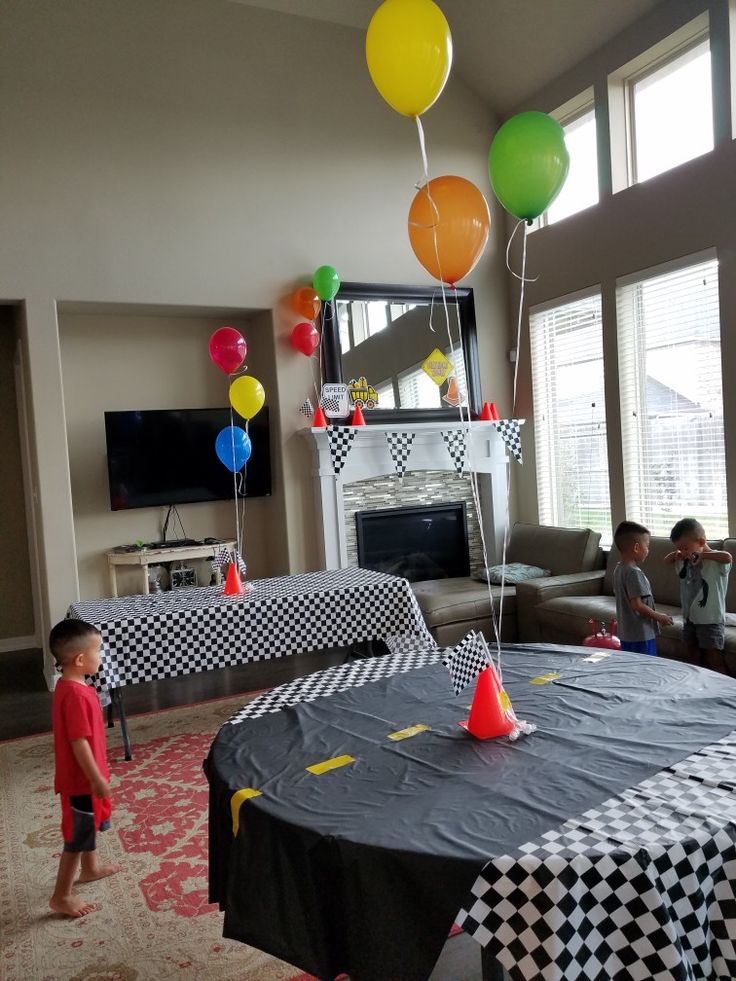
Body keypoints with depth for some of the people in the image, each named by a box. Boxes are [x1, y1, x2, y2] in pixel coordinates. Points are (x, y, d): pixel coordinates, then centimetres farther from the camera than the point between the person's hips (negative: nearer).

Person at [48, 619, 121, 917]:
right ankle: (61, 897, 20)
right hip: (81, 780, -10)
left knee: (90, 825, 27)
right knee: (77, 836, 6)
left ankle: (90, 869, 46)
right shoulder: (76, 695, -31)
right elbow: (79, 743, -27)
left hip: (84, 776, 10)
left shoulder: (68, 686, 1)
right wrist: (98, 780, -19)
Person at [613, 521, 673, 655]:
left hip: (626, 633, 9)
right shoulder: (634, 573, -21)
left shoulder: (619, 569, 8)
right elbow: (637, 605, -24)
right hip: (641, 635, -9)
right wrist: (659, 617, -12)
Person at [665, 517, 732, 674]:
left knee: (714, 661, -5)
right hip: (689, 618, 8)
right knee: (693, 661, 15)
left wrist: (702, 555, -29)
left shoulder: (716, 561, -15)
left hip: (711, 620, -7)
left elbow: (727, 557, -37)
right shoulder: (685, 561, 7)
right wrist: (675, 554, -1)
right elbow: (666, 560, 20)